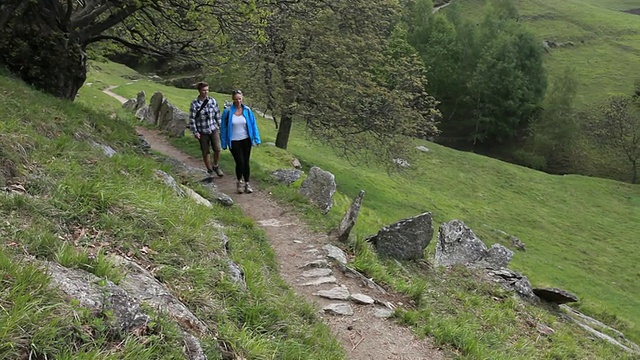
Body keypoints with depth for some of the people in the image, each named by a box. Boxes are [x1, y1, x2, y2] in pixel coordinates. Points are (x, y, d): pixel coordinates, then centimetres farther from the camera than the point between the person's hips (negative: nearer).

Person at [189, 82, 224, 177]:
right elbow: (191, 119, -7)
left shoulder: (213, 101, -2)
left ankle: (215, 166, 19)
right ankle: (210, 170, 23)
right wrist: (195, 132, -9)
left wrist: (219, 127, 9)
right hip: (202, 132, -2)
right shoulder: (194, 104, -10)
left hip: (213, 129, 2)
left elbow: (217, 115, 8)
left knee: (217, 149, -7)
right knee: (205, 153, 5)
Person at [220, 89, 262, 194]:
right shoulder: (228, 111, -9)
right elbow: (224, 128, -3)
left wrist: (257, 139, -4)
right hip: (234, 142, -2)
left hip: (246, 140, 2)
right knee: (240, 162, -6)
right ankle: (239, 182, 20)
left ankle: (247, 183, 22)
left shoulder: (247, 110, -4)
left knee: (246, 162, 8)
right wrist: (224, 143, -1)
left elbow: (253, 125, 0)